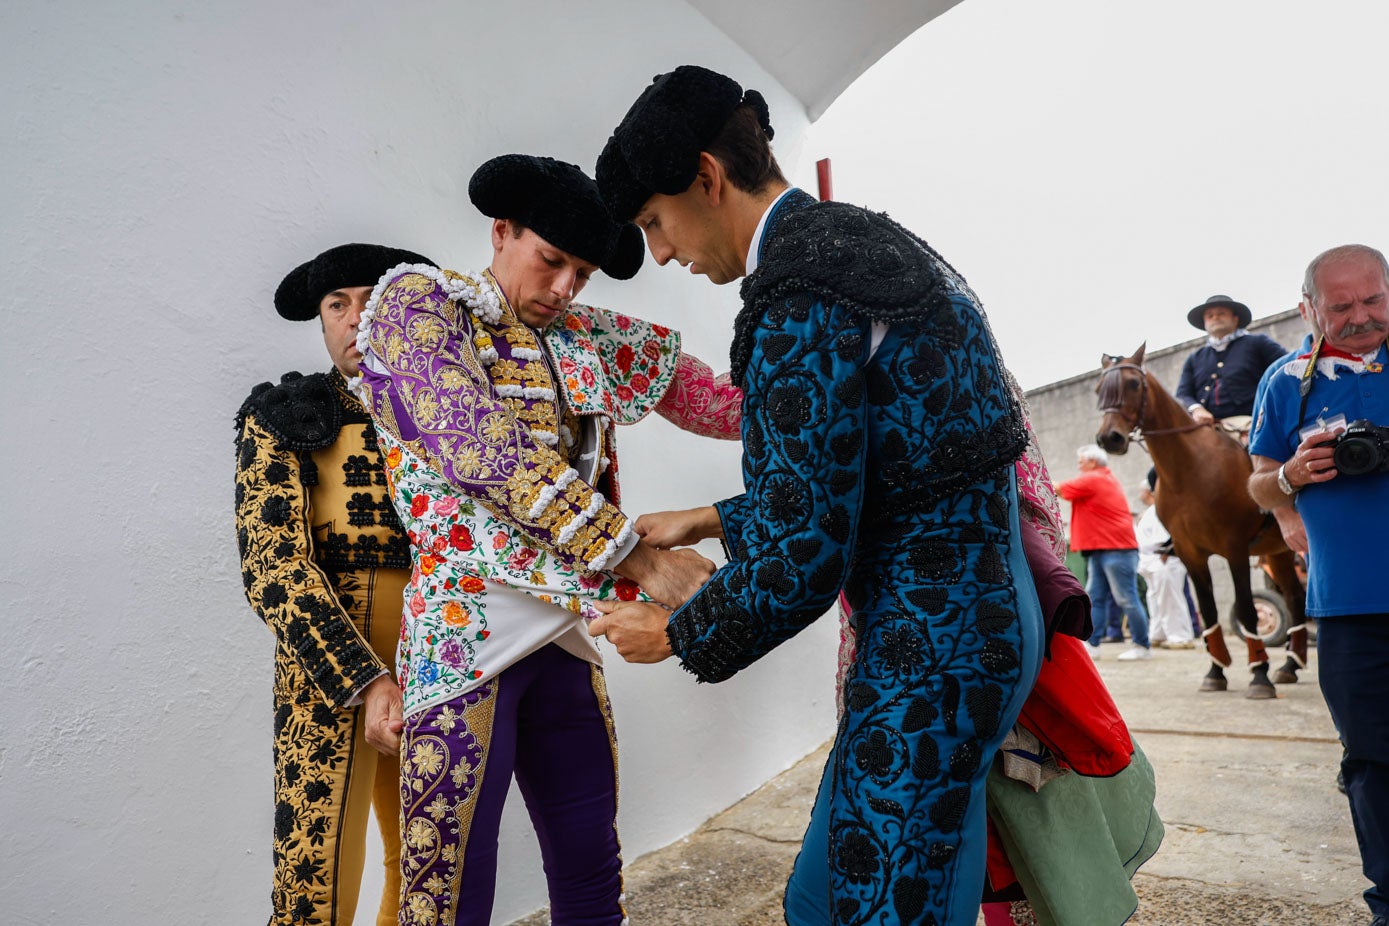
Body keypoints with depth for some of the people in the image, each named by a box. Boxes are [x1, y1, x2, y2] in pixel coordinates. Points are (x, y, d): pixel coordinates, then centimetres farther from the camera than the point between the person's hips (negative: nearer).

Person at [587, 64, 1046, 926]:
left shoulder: (798, 291, -19)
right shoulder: (858, 240, 14)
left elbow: (804, 556, -19)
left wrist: (675, 634, -2)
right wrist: (711, 522, 22)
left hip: (933, 643, -10)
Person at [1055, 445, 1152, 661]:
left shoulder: (1092, 480, -9)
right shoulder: (1107, 480, 21)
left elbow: (1057, 489, -4)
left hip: (1116, 549, -10)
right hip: (1100, 550, 10)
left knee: (1127, 599, -4)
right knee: (1094, 598, 7)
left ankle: (1143, 647, 2)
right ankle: (1092, 645, 8)